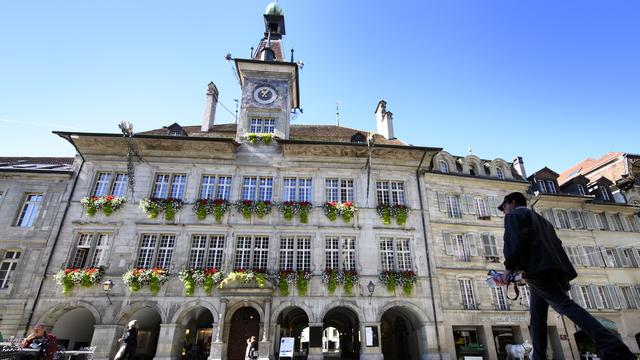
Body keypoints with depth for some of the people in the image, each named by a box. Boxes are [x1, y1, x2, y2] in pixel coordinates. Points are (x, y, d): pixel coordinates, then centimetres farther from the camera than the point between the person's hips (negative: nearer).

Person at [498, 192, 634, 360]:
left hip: (538, 270, -9)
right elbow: (556, 245, 23)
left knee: (565, 305, -17)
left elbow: (514, 240, -13)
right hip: (552, 268, 9)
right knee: (537, 314, 9)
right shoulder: (541, 220, 30)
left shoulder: (515, 215, 4)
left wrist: (509, 267, -10)